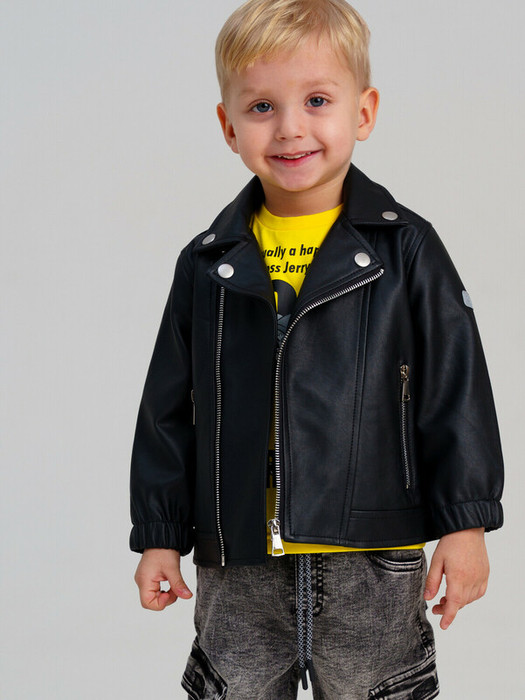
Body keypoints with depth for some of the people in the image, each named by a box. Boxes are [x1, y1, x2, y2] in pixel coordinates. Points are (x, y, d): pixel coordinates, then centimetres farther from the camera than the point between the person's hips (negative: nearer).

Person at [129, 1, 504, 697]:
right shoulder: (209, 266, 4)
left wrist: (465, 523, -5)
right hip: (239, 568, 2)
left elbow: (456, 391, -2)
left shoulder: (405, 250, -3)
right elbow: (168, 411, 9)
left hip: (372, 562, -2)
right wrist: (159, 535, 8)